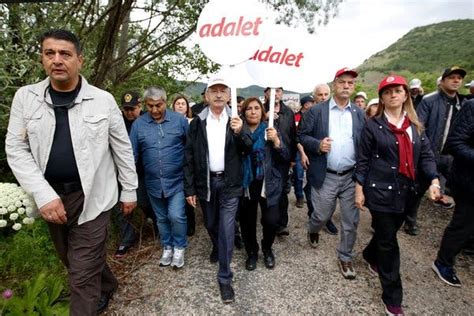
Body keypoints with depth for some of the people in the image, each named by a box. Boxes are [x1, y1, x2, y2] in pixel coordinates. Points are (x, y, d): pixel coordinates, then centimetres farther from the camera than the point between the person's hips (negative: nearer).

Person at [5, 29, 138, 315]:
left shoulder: (103, 100, -7)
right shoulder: (25, 97, 0)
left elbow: (123, 148, -2)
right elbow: (16, 149, -3)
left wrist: (129, 191, 2)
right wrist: (44, 195, -15)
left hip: (91, 197, -4)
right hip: (52, 197, 4)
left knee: (83, 275, 2)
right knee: (75, 262, 23)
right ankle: (108, 286, 51)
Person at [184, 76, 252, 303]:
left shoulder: (235, 120, 0)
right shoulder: (197, 122, 0)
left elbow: (248, 149, -5)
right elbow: (189, 157, -1)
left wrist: (240, 133, -25)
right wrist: (189, 188, -3)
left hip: (229, 182, -1)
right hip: (205, 182, 2)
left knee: (226, 228, -1)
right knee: (210, 224, 19)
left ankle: (224, 278, 13)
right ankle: (217, 247, 51)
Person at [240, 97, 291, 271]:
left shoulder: (270, 130, -1)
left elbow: (285, 158, -3)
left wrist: (276, 141, -19)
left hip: (268, 183, 0)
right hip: (246, 184, 1)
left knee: (271, 221, -5)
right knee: (247, 221, 7)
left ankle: (267, 249, 27)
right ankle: (252, 252, 34)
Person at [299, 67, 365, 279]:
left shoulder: (359, 114, 7)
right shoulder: (317, 111, -1)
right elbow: (302, 136, 0)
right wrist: (318, 144, -19)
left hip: (352, 176, 3)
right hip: (325, 177, -2)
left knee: (351, 221, 9)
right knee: (322, 216, 10)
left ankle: (345, 258, 31)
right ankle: (313, 232, 46)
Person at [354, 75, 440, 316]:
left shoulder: (415, 125, 9)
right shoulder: (373, 125, -5)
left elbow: (425, 155, 6)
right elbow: (362, 159, -5)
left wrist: (434, 180, -10)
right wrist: (359, 189, -7)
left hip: (405, 192, 5)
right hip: (381, 191, -5)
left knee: (389, 231, 20)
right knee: (388, 241, 2)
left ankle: (370, 256, 50)